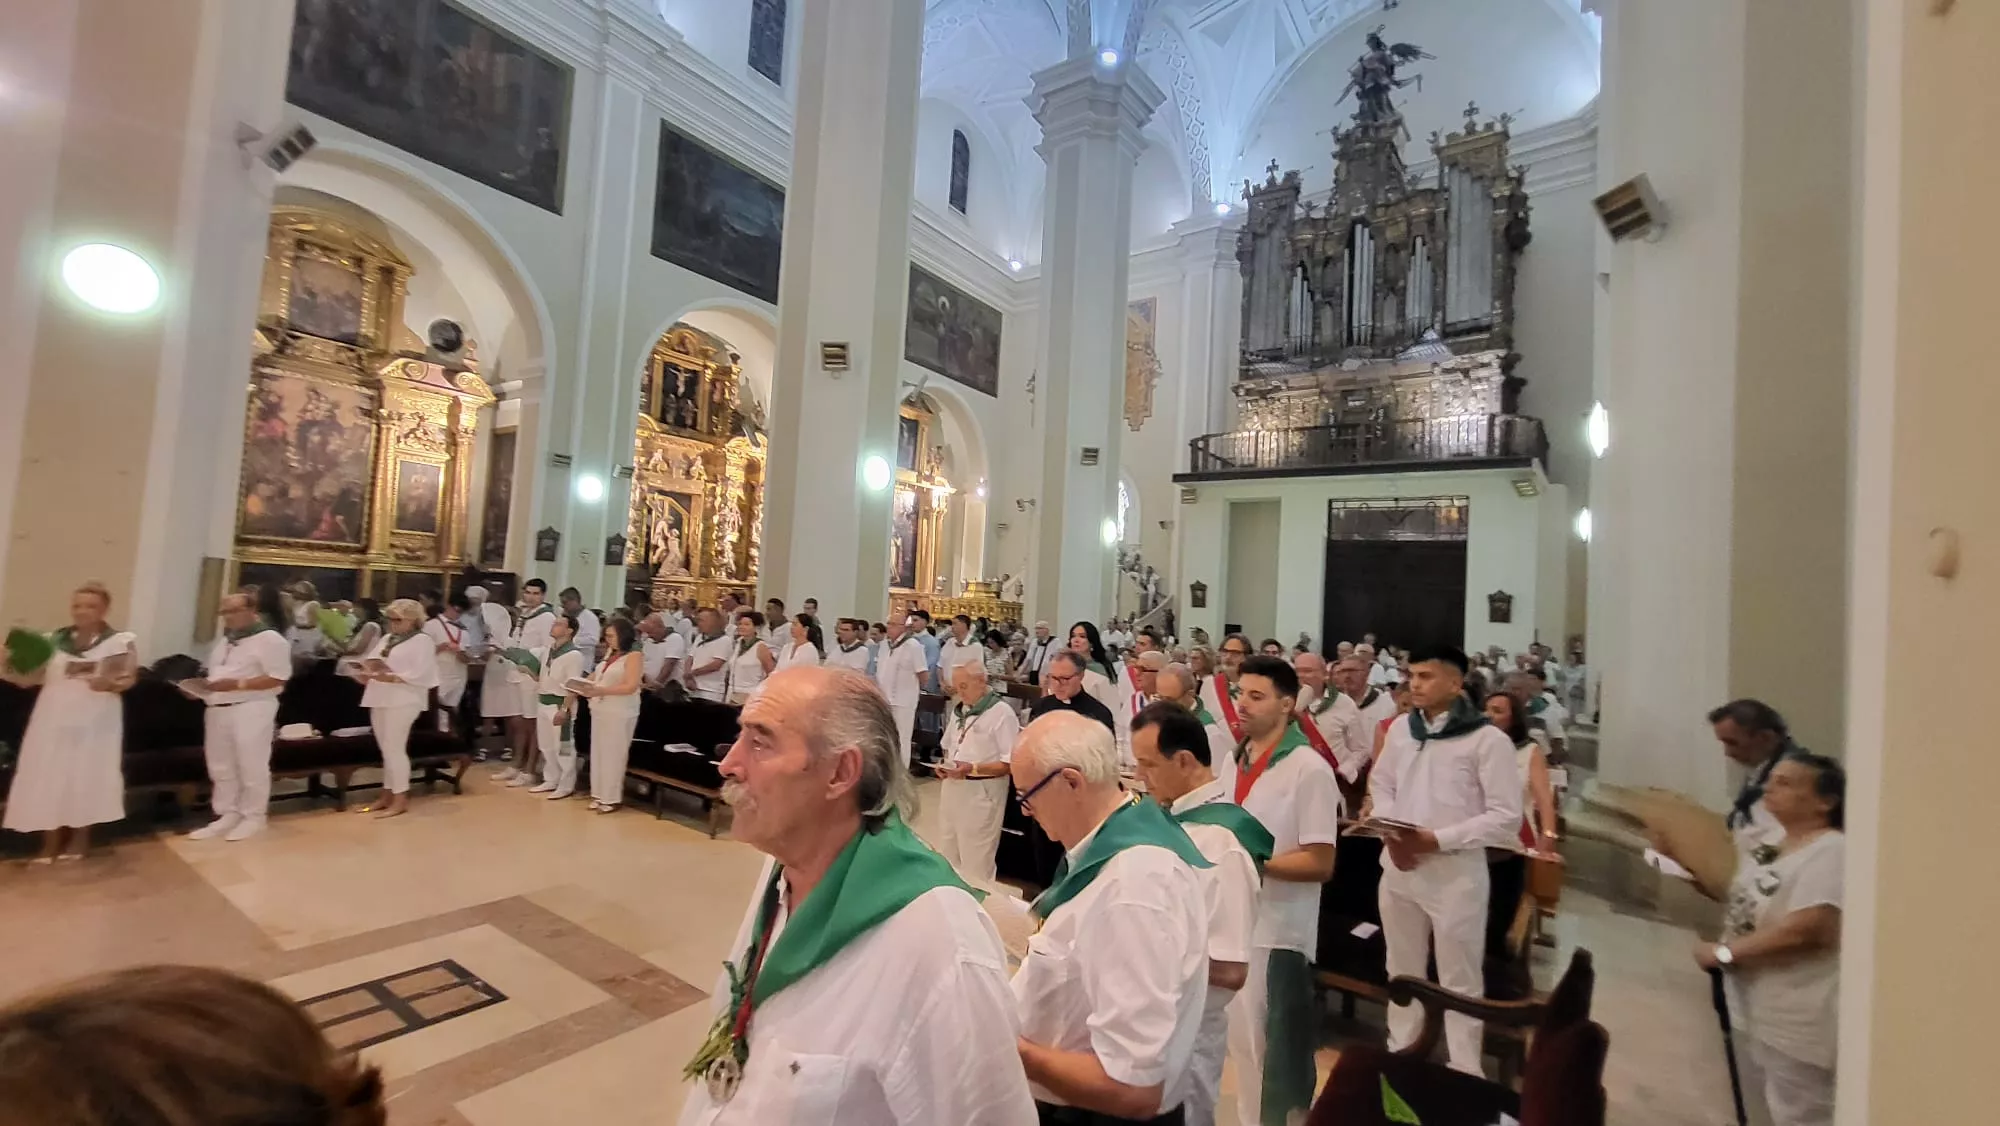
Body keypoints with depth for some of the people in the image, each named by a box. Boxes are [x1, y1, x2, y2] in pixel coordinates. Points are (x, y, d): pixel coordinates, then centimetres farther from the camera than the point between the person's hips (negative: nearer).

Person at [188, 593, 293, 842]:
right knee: (221, 767, 13)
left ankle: (253, 817, 8)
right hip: (217, 709, 9)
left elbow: (278, 678, -16)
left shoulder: (269, 639, -10)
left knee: (251, 767, -2)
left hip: (251, 709, -9)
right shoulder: (224, 640, 18)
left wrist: (238, 684, -22)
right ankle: (227, 815, 22)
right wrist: (203, 685, 4)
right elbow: (216, 673, 25)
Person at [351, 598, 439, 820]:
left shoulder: (422, 640, -4)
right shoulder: (386, 639, 21)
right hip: (379, 699, 8)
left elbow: (421, 674, -14)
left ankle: (400, 799, -1)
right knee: (386, 749, 11)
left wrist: (393, 678, -25)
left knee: (395, 748, -8)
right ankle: (388, 795, 19)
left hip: (403, 701, -8)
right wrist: (364, 675, -5)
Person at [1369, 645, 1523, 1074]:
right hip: (1398, 866, 5)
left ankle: (1464, 1073, 28)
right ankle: (1399, 1055, 38)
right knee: (1402, 969, 20)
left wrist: (1437, 839, -19)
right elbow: (1380, 784, 11)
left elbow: (1506, 818, -12)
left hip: (1456, 872, -5)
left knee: (1459, 979, 11)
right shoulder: (1400, 729, 4)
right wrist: (1390, 833, -7)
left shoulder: (1488, 739, -12)